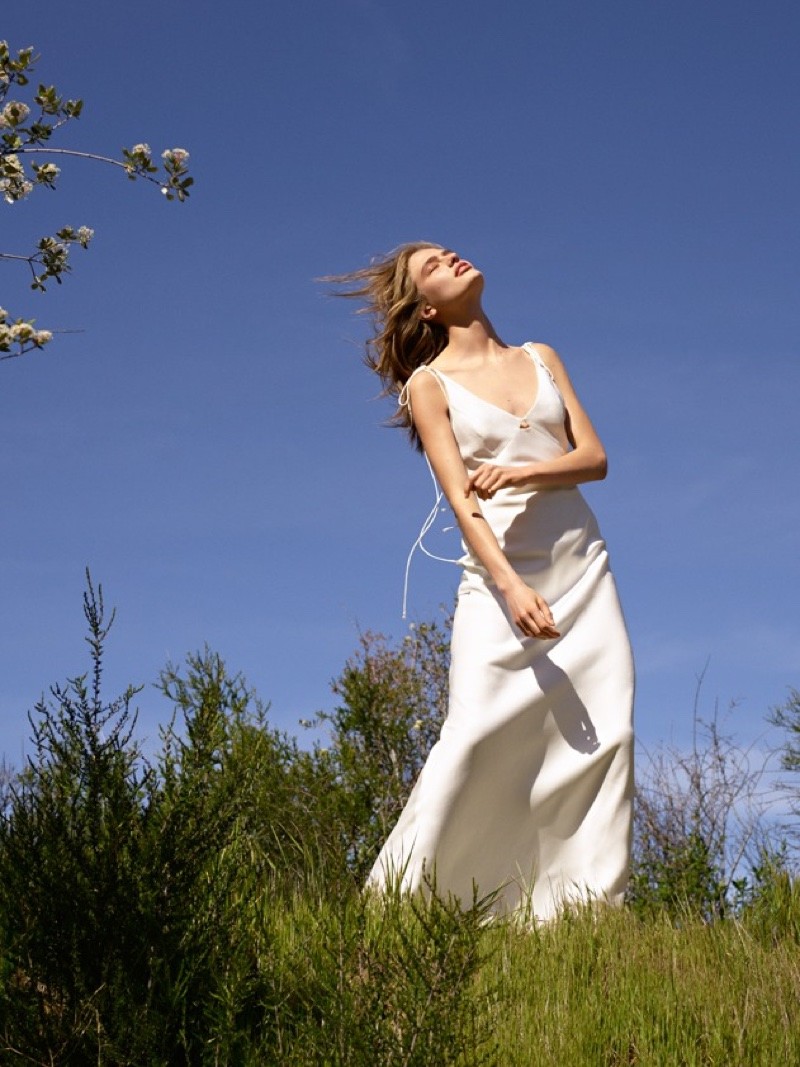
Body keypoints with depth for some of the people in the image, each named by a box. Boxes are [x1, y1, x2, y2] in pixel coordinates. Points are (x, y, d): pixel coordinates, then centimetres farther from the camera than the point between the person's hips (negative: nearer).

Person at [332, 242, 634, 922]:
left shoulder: (540, 357, 15)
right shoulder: (429, 385, 2)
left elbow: (595, 457, 7)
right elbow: (460, 498, -9)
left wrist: (520, 471, -13)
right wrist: (512, 587, -23)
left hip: (583, 569, 4)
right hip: (500, 575, -4)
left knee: (606, 732, -5)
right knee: (477, 734, -15)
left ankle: (593, 906, 0)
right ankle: (406, 895, -5)